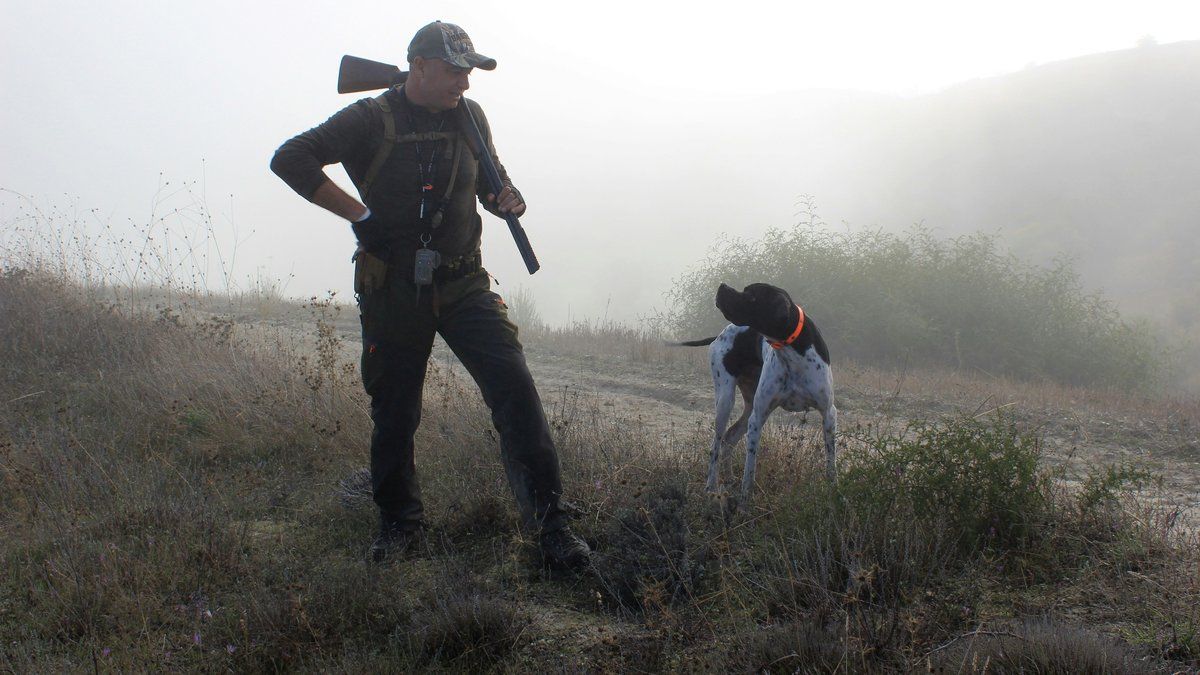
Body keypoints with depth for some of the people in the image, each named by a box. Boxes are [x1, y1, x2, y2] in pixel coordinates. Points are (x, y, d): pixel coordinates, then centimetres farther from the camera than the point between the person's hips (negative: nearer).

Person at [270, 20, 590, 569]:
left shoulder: (469, 117, 7)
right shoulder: (372, 120, -7)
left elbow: (490, 179, 23)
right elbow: (290, 159, -13)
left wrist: (507, 198, -2)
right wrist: (359, 214, -16)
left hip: (463, 285, 2)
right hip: (392, 291, -2)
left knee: (514, 386, -14)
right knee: (393, 411, 7)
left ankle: (548, 520, -11)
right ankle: (398, 520, 28)